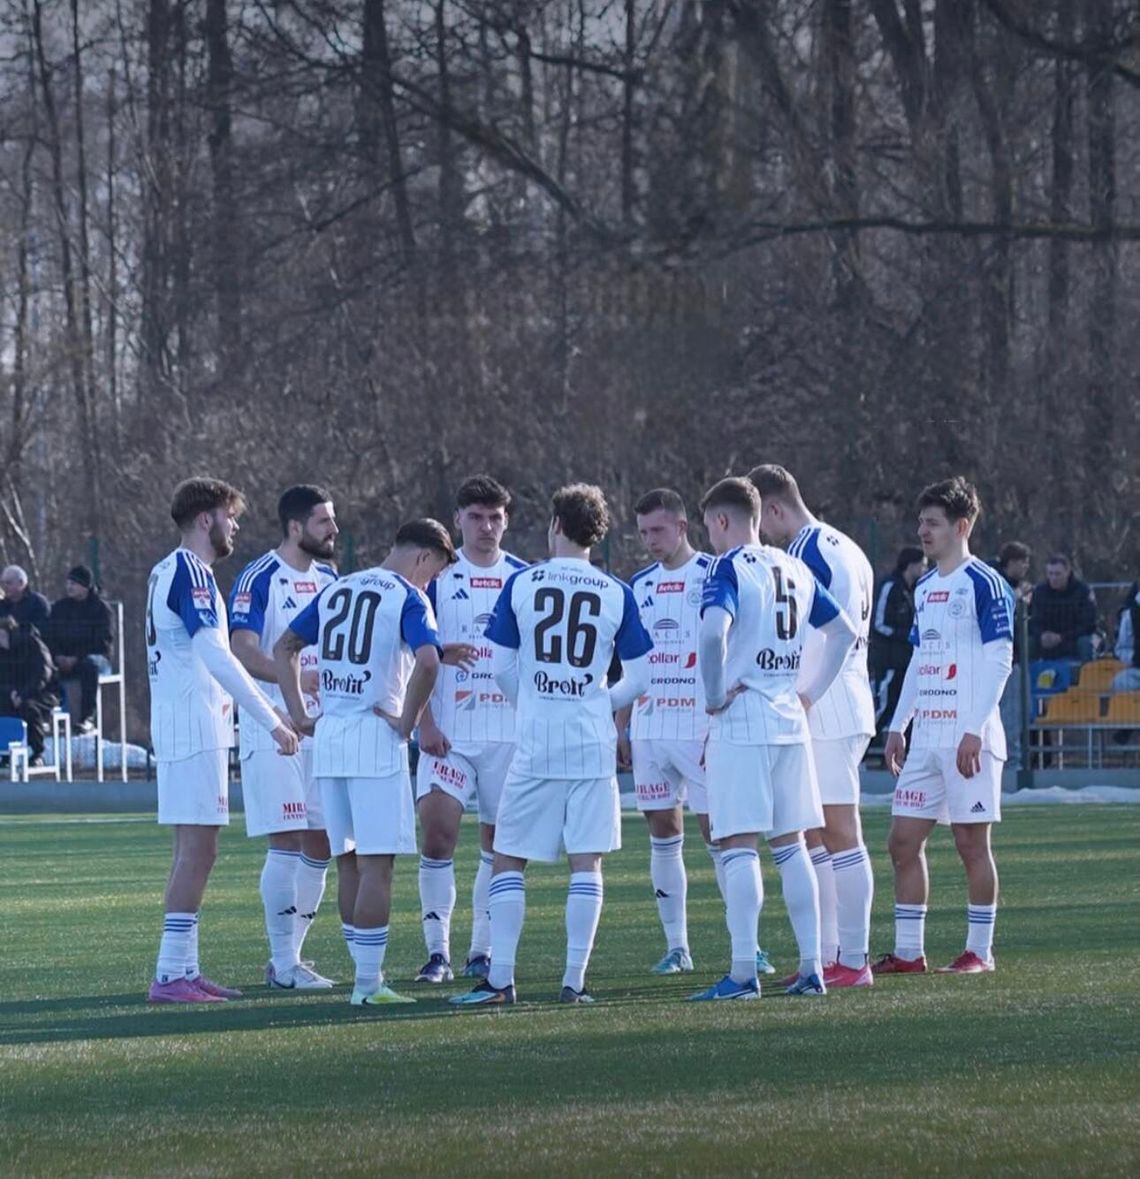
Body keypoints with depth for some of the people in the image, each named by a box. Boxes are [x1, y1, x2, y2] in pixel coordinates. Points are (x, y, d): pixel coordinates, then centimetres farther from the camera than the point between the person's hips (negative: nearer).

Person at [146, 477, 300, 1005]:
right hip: (194, 728, -10)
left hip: (178, 724, 10)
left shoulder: (168, 571, 17)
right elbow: (215, 655, -23)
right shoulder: (190, 571, -14)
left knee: (195, 850, 12)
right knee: (197, 848, -10)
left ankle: (183, 969, 13)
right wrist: (270, 719, -24)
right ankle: (171, 975, -11)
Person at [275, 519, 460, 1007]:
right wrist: (407, 720, -13)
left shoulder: (335, 590, 15)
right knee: (376, 866, -5)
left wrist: (299, 713, 17)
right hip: (374, 738, -7)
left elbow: (284, 647, 21)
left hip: (327, 734, 7)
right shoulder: (407, 597, -7)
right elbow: (428, 660, -24)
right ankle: (368, 984, -7)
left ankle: (366, 976, 19)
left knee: (348, 863, 13)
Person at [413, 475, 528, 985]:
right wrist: (425, 722, -8)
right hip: (448, 731, -2)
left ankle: (483, 950, 13)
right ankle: (437, 949, -6)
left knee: (500, 839, 4)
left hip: (509, 729, 2)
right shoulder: (436, 576, 2)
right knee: (436, 831, -12)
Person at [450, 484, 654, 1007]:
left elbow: (502, 669, 2)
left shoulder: (520, 584, -1)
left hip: (534, 746, -1)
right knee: (586, 862, 4)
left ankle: (500, 979, 4)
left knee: (508, 859, 7)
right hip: (594, 744, 1)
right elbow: (638, 680, 3)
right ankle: (574, 980, 1)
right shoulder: (617, 594, 1)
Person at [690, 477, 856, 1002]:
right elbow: (843, 631, 22)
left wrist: (715, 696, -14)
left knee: (738, 846, -7)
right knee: (791, 845, 11)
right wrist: (811, 693, 21)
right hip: (789, 721, 7)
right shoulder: (794, 569, 14)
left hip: (741, 722, -7)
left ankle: (743, 974, -10)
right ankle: (811, 967, 9)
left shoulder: (729, 568, -9)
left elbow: (713, 632, -26)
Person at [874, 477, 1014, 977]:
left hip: (968, 738, -8)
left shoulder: (983, 584, -8)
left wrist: (975, 729, -17)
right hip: (926, 738, 8)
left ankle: (980, 951, 5)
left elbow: (1000, 659, -12)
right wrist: (898, 725, 17)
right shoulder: (924, 588, 16)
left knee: (972, 842, -3)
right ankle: (908, 951, 11)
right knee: (903, 842, 5)